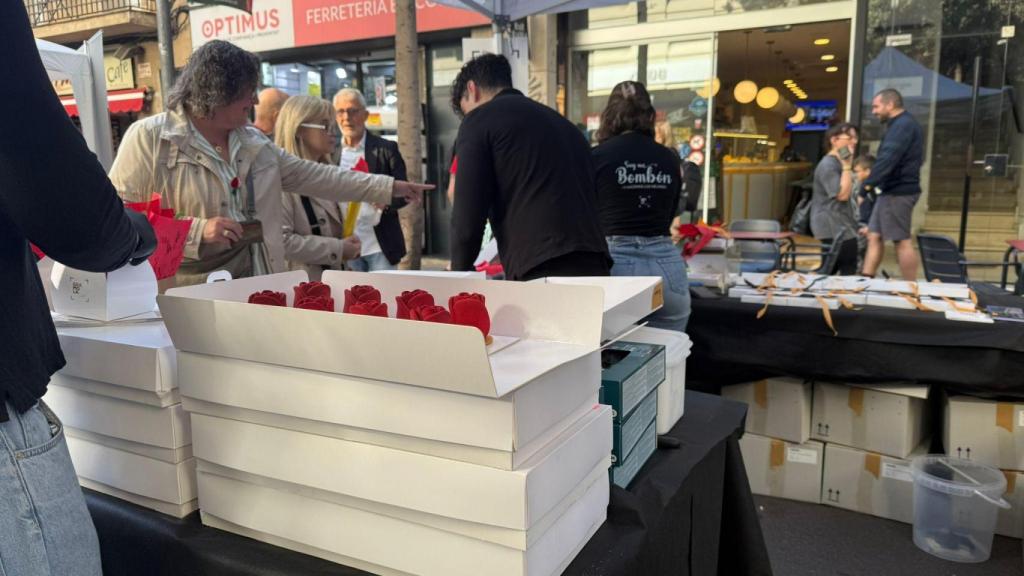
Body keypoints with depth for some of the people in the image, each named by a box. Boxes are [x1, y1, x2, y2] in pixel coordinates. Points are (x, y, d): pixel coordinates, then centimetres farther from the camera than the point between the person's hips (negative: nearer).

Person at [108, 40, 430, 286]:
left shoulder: (253, 142, 13)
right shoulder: (148, 138, -7)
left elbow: (313, 176, 14)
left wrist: (388, 188, 12)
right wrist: (196, 230, -21)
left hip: (253, 288, 5)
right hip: (184, 298, -5)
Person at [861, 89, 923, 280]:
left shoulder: (903, 125, -14)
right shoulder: (901, 124, 18)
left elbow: (888, 159, -26)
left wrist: (869, 183, -29)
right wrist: (873, 184, 12)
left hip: (897, 192, -10)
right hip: (891, 190, 10)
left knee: (902, 241, -4)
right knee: (874, 236, 9)